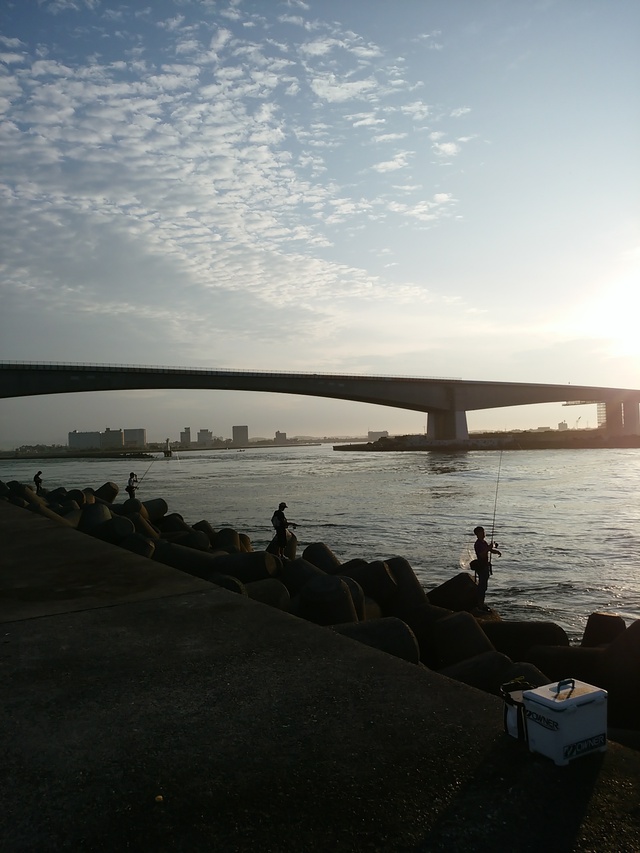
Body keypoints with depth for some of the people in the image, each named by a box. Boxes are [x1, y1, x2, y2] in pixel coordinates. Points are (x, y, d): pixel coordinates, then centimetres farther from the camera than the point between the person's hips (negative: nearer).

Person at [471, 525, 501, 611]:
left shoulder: (484, 542, 14)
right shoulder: (477, 544, -16)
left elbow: (490, 550, 20)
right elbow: (481, 555, -27)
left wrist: (497, 551, 1)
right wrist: (488, 548, -30)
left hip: (486, 565, 10)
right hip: (481, 566, -10)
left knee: (484, 585, 15)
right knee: (482, 585, -7)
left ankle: (481, 603, 24)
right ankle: (480, 604, -2)